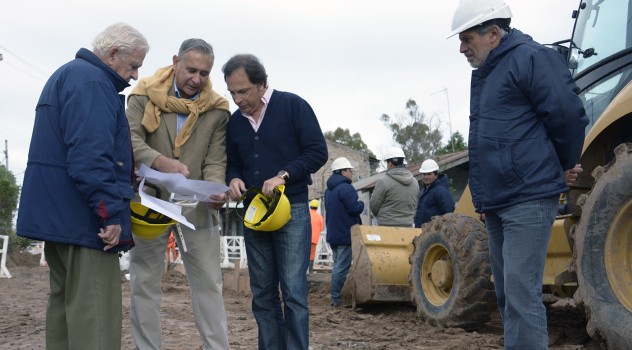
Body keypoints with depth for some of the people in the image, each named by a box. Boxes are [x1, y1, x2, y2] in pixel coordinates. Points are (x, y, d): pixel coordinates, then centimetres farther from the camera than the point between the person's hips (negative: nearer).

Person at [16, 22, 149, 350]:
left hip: (57, 212, 11)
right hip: (82, 215, -11)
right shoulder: (92, 81, -14)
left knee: (66, 300, 16)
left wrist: (121, 177, 22)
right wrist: (111, 210, -24)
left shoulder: (67, 75, 20)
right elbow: (90, 154, -25)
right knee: (94, 310, -9)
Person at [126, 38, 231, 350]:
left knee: (208, 282, 4)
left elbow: (215, 160, -3)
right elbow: (130, 139, -15)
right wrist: (162, 162, -33)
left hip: (196, 204, 1)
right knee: (144, 282, 6)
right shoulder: (146, 94, -5)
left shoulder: (216, 109, -1)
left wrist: (215, 190, -24)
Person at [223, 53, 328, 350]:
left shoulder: (293, 106, -6)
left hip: (291, 209, -5)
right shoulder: (235, 122, 10)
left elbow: (317, 152, -8)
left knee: (293, 291, -9)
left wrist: (283, 176, -20)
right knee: (262, 293, 8)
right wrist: (234, 179, -4)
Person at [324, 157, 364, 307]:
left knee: (337, 265, 16)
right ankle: (336, 298, -7)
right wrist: (361, 204, -1)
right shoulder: (345, 188, -17)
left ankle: (335, 296, 18)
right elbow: (354, 208, -22)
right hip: (345, 234, -10)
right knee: (342, 266, -7)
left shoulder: (329, 190, 14)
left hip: (333, 233, 10)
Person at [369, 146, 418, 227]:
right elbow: (414, 205, 14)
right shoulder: (415, 182, 8)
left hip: (387, 226, -5)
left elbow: (374, 205, -2)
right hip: (408, 225, 5)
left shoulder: (384, 181, -10)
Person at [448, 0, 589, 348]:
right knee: (507, 294, 14)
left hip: (528, 199, -10)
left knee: (521, 295, -12)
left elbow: (568, 115, -14)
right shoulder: (484, 73, 18)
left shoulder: (530, 58, -10)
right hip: (497, 203, 10)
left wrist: (563, 165, 0)